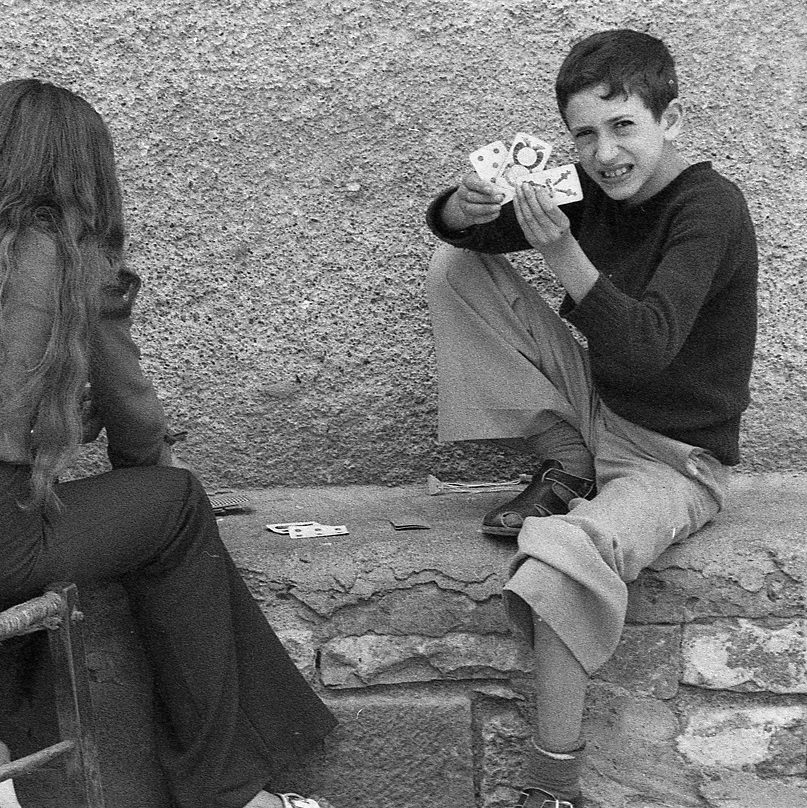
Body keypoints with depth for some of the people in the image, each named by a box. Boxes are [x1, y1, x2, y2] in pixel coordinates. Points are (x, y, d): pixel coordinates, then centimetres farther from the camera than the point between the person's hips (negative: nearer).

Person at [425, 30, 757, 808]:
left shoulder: (710, 209, -19)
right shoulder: (597, 187, -1)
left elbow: (644, 350, -33)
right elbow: (450, 226, 0)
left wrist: (561, 252, -44)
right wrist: (466, 208, -24)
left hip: (675, 455, -7)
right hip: (595, 406, 7)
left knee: (569, 560, -38)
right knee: (456, 267, 0)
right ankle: (563, 463, -3)